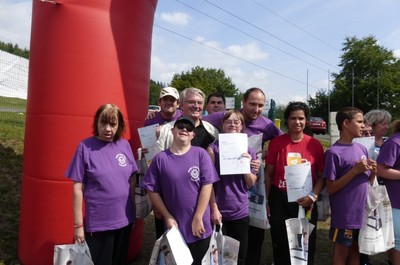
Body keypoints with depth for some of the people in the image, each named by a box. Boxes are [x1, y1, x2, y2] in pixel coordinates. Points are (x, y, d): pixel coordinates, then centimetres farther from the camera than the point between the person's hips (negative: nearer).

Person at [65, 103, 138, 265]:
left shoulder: (125, 145, -1)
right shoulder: (85, 147, -11)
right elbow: (78, 188, -9)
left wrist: (134, 210, 9)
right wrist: (78, 225, -8)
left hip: (125, 220, 4)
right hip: (97, 223, -4)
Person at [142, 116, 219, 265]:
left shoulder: (201, 154, -7)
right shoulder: (160, 158, -5)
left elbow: (207, 186, -10)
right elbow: (152, 190, -2)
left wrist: (198, 219, -11)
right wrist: (167, 217, -5)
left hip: (200, 228, 0)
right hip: (175, 227, 1)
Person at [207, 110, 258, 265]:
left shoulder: (248, 151, 5)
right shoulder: (214, 148, -6)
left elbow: (251, 183, 4)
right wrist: (213, 208, -11)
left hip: (241, 212, 3)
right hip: (219, 211, -3)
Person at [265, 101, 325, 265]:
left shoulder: (315, 145, -1)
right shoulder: (276, 143, -4)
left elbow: (321, 176, 4)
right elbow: (268, 174, 1)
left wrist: (312, 196, -11)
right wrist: (267, 201, -1)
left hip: (306, 202, 1)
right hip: (279, 201, -1)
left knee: (306, 245, 14)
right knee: (281, 245, 11)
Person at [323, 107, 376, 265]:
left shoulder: (362, 149, 6)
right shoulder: (334, 152, -15)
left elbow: (367, 182, 14)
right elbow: (330, 188, -16)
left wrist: (373, 172, -8)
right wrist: (355, 170, -21)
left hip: (363, 212, 7)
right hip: (344, 215, -7)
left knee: (356, 252, 20)